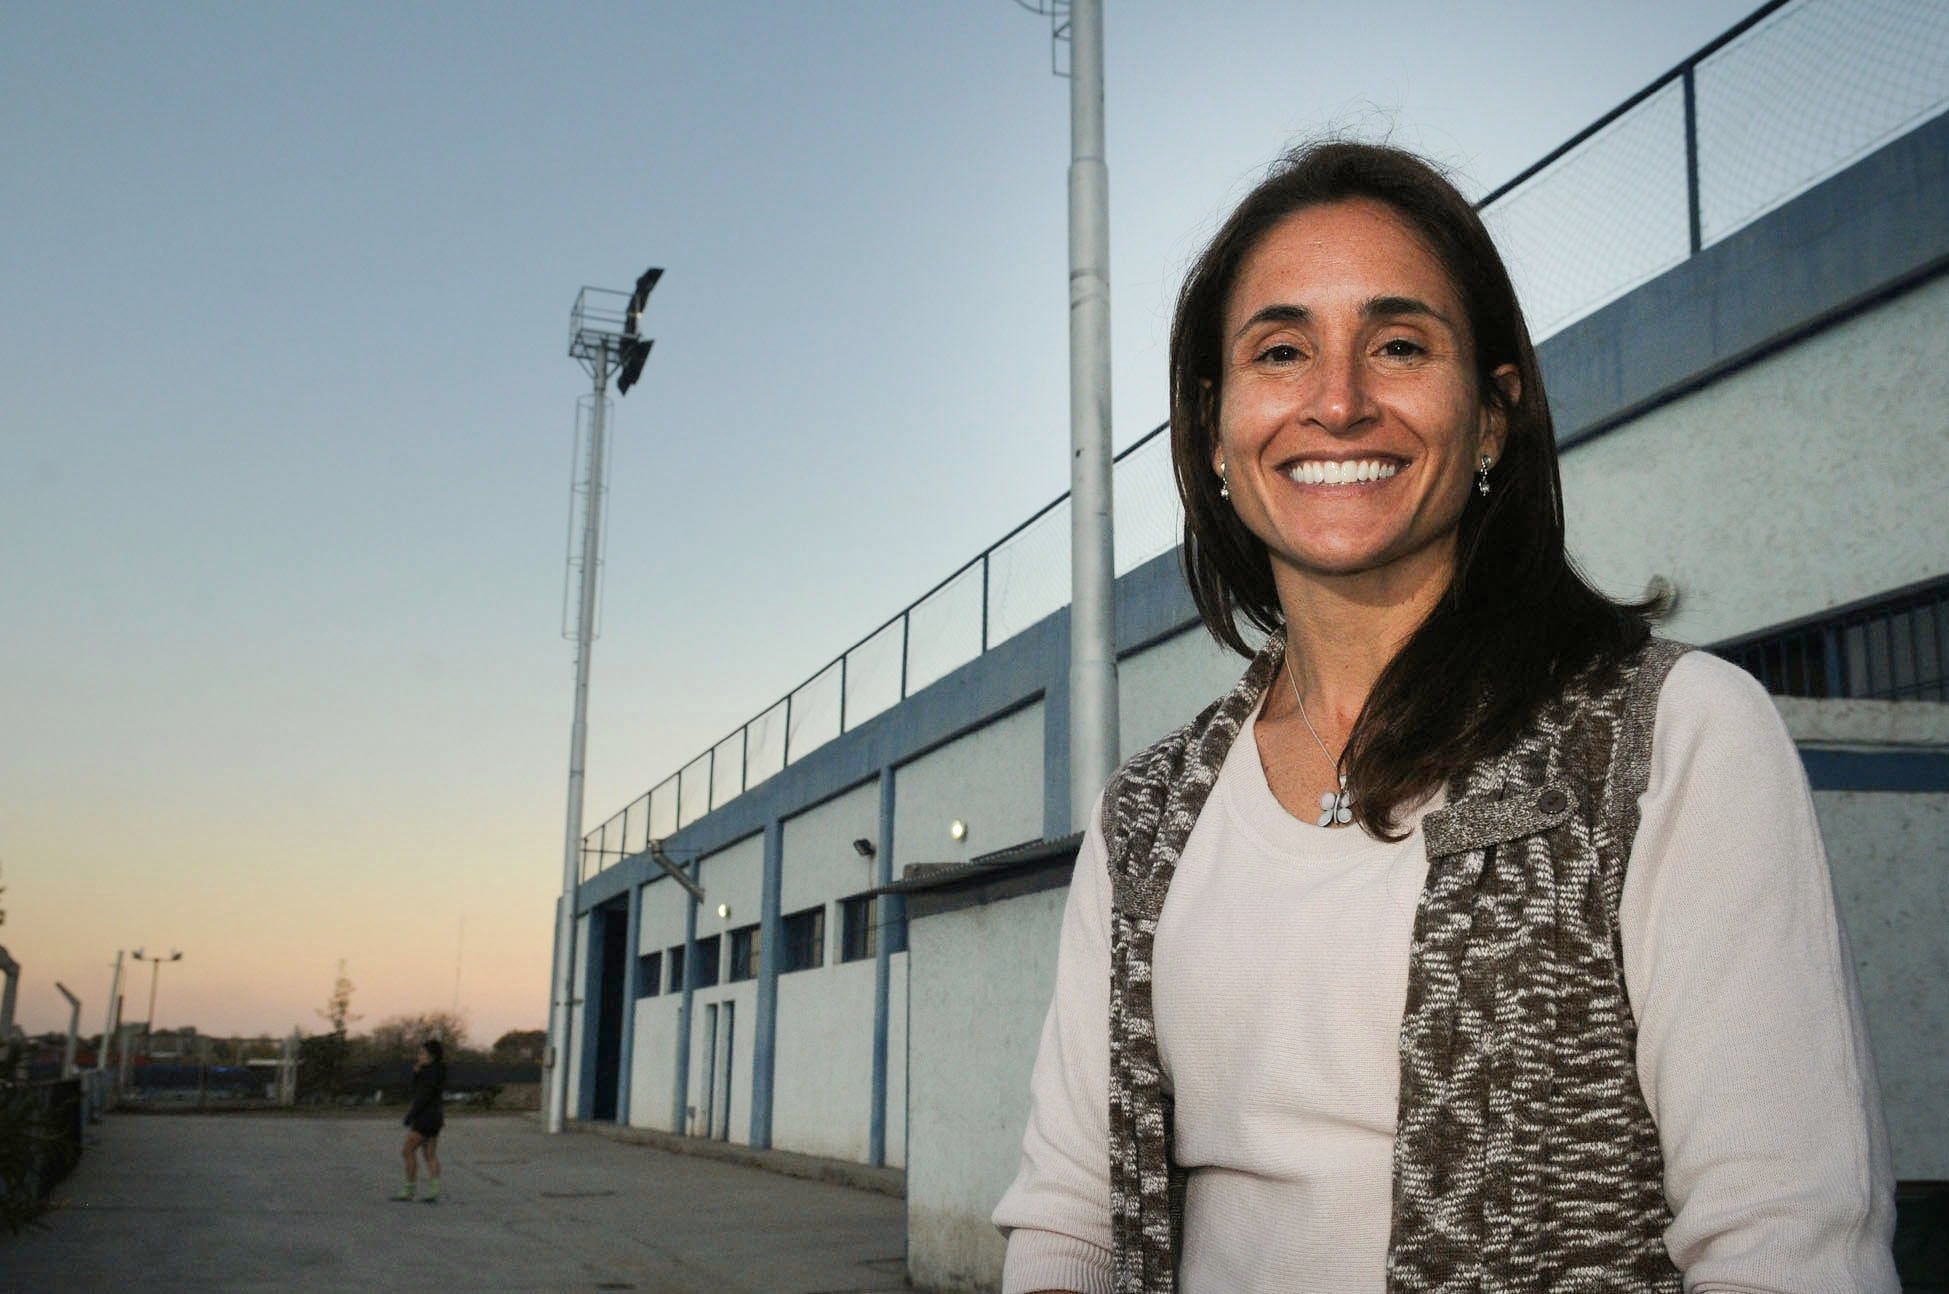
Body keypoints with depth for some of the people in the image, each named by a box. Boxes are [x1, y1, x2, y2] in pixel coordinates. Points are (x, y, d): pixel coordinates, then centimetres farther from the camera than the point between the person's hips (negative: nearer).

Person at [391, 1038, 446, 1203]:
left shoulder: (433, 1072, -16)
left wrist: (410, 1116, -16)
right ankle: (433, 1192, 2)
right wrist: (416, 1072, 1)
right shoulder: (436, 1070, 14)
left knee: (407, 1151, -1)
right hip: (435, 1117, 10)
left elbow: (424, 1096, -20)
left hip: (426, 1118, -10)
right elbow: (416, 1090, 17)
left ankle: (410, 1189, 3)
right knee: (430, 1155, 6)